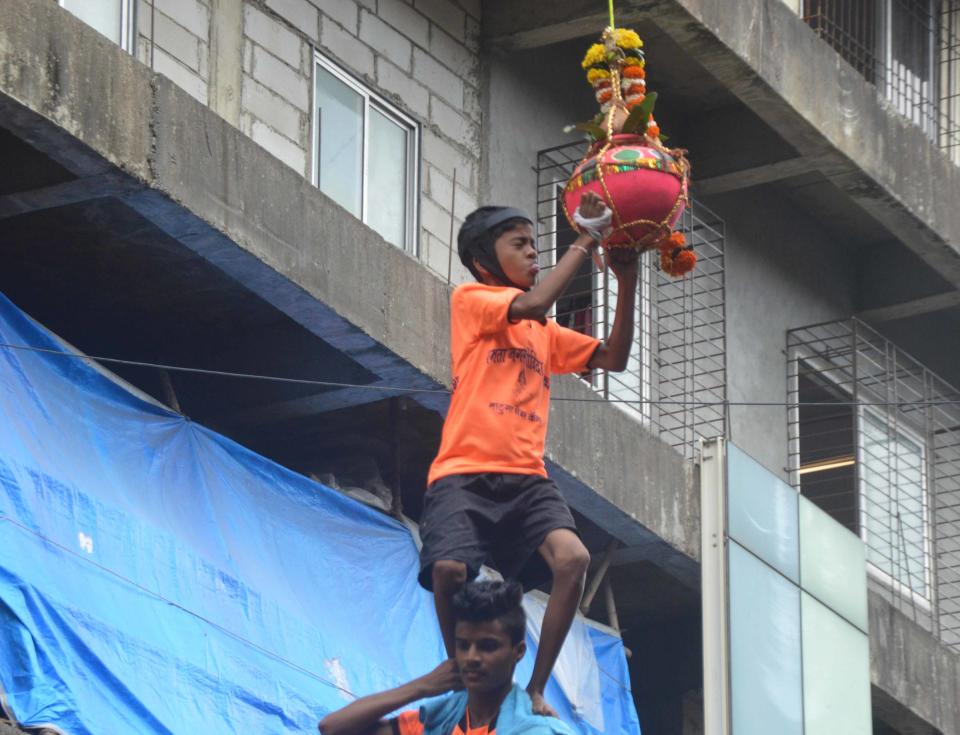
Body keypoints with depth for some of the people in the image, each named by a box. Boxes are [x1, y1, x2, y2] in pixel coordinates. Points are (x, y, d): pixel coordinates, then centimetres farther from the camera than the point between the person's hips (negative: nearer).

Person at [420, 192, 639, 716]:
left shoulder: (547, 333, 24)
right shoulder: (469, 300, 4)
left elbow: (613, 359, 17)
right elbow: (529, 305, -15)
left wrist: (626, 281, 6)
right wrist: (586, 240, -11)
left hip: (526, 477, 5)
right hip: (464, 473, -5)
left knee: (572, 558, -22)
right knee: (451, 569, -28)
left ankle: (535, 689, -13)